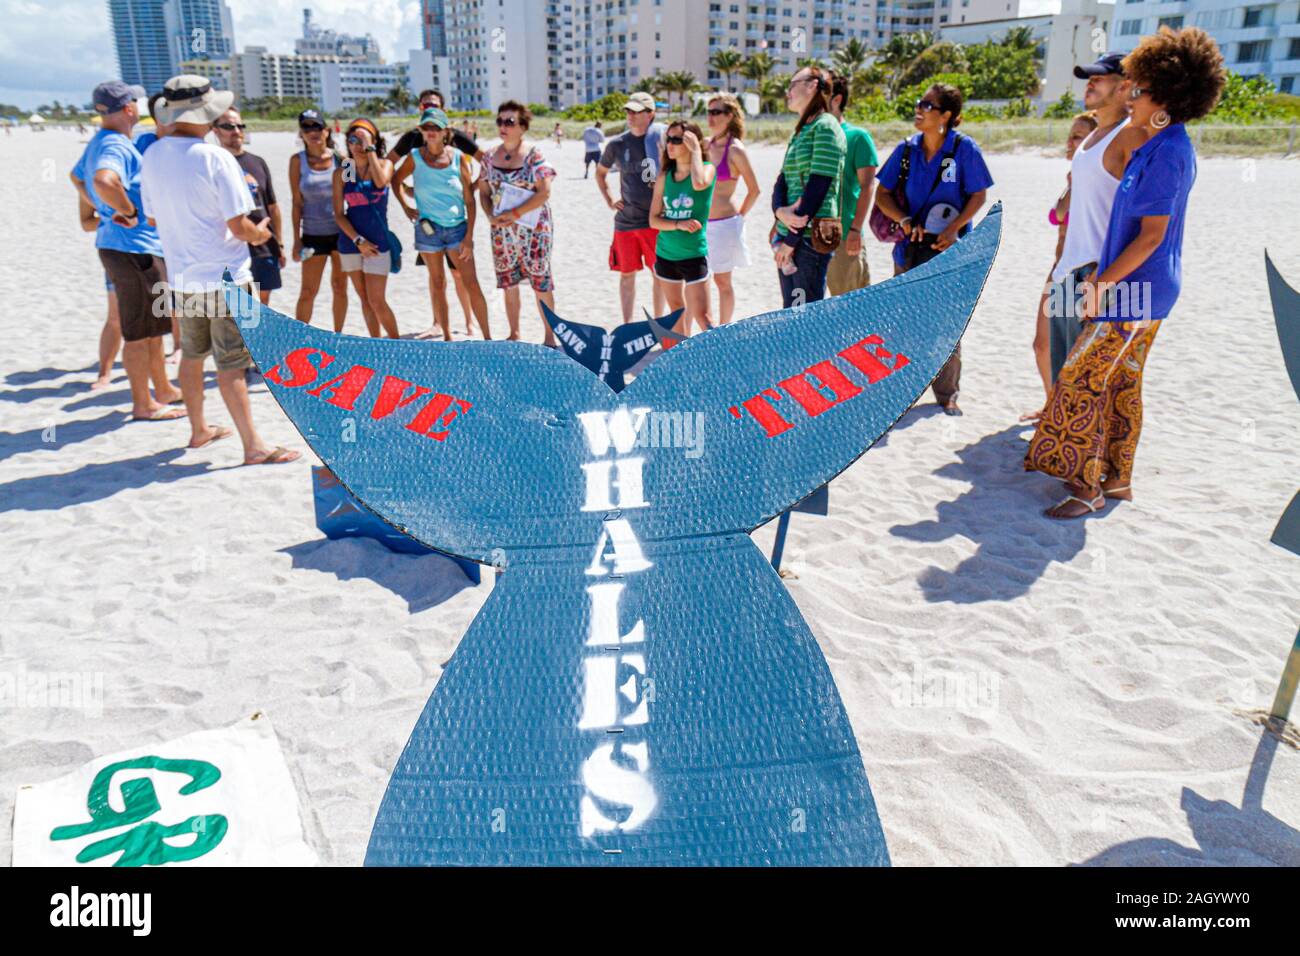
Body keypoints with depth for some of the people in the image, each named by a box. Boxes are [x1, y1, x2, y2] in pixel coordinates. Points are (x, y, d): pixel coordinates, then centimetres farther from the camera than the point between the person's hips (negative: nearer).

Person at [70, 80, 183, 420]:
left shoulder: (99, 142, 15)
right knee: (139, 331, -2)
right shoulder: (116, 146, -17)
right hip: (134, 247, -10)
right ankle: (142, 404, 6)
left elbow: (77, 177, 31)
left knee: (153, 323, 19)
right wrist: (128, 210, -23)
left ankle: (163, 389, 30)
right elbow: (104, 181, -38)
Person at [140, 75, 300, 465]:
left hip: (182, 275, 6)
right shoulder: (216, 158, -17)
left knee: (192, 355, 18)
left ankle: (199, 430, 32)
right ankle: (253, 445, 1)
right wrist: (259, 233, 4)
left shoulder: (152, 156, 3)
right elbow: (239, 226, -17)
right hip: (224, 275, -6)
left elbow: (153, 218, 13)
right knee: (230, 363, -4)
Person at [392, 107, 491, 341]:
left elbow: (470, 200, -3)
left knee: (472, 284, -5)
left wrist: (469, 237, -7)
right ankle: (447, 336, 19)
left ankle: (488, 337, 1)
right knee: (437, 284, 9)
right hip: (428, 227, 1)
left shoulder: (458, 157, -4)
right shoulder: (416, 157, -2)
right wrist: (406, 206, 2)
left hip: (457, 227, -1)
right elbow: (396, 180, 16)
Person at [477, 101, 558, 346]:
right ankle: (514, 335, 24)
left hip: (533, 228, -5)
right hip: (501, 231, 5)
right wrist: (491, 216, -8)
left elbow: (544, 192, -15)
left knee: (541, 283, -1)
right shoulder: (491, 156, 7)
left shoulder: (534, 155, -8)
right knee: (508, 284, 11)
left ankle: (550, 337, 9)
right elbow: (483, 191, 11)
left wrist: (515, 213, -20)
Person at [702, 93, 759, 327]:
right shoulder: (707, 143, 7)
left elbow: (754, 190, -5)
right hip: (701, 222, 6)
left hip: (724, 223, -6)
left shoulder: (735, 150, -11)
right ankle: (707, 329, 17)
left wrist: (739, 217, 0)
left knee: (722, 281, 4)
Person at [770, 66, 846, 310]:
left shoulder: (825, 127, -7)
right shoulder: (799, 132, 20)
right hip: (790, 233, 9)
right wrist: (780, 211, -10)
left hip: (811, 236, -9)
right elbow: (782, 181, 13)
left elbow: (818, 186, -14)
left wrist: (791, 239, -14)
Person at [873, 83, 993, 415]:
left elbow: (979, 195, -4)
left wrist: (954, 229, -16)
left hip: (948, 249, -3)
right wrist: (905, 220, -10)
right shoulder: (906, 149, 3)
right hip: (910, 248, 3)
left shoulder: (964, 148, -6)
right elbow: (882, 194, 6)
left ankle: (947, 394, 16)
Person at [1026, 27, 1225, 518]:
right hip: (1137, 288, 10)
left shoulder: (1167, 153, -18)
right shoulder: (1155, 148, 13)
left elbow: (1152, 234, -21)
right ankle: (1117, 479, 24)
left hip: (1137, 292, -10)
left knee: (1081, 378, -8)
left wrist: (1104, 283, -18)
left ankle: (1087, 485, 0)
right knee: (1122, 382, 14)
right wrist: (1103, 274, 19)